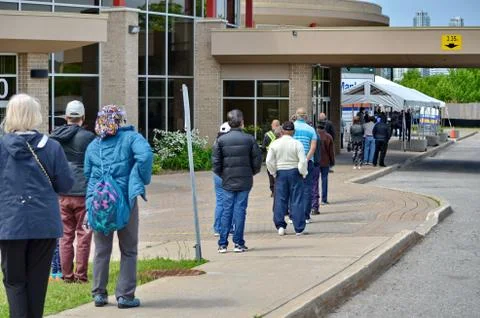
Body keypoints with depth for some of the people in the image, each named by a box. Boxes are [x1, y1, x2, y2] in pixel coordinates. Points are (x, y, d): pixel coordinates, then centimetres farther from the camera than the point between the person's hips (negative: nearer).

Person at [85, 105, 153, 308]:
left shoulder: (93, 145, 10)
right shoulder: (130, 137, -2)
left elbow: (87, 175, 13)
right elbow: (145, 155, -20)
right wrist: (142, 181, -8)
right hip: (124, 201, -3)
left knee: (101, 250, 13)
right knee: (128, 250, 7)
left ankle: (99, 293, 16)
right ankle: (125, 295, 5)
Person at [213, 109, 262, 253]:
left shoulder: (221, 140, -3)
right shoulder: (249, 139, -5)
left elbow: (216, 162, -2)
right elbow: (257, 160, -2)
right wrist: (252, 173, 14)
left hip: (228, 182, 1)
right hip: (244, 181, -1)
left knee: (227, 211, 6)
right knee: (240, 210, 3)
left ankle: (222, 244, 5)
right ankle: (238, 243, 3)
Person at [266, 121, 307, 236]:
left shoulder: (275, 144, -1)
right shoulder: (297, 144, -8)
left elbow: (269, 161, -3)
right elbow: (303, 161, -11)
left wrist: (273, 172, 9)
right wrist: (303, 173, 3)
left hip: (280, 173, 2)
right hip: (294, 172, -1)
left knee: (280, 200, 8)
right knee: (296, 200, 2)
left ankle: (280, 226, 4)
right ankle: (299, 228, 3)